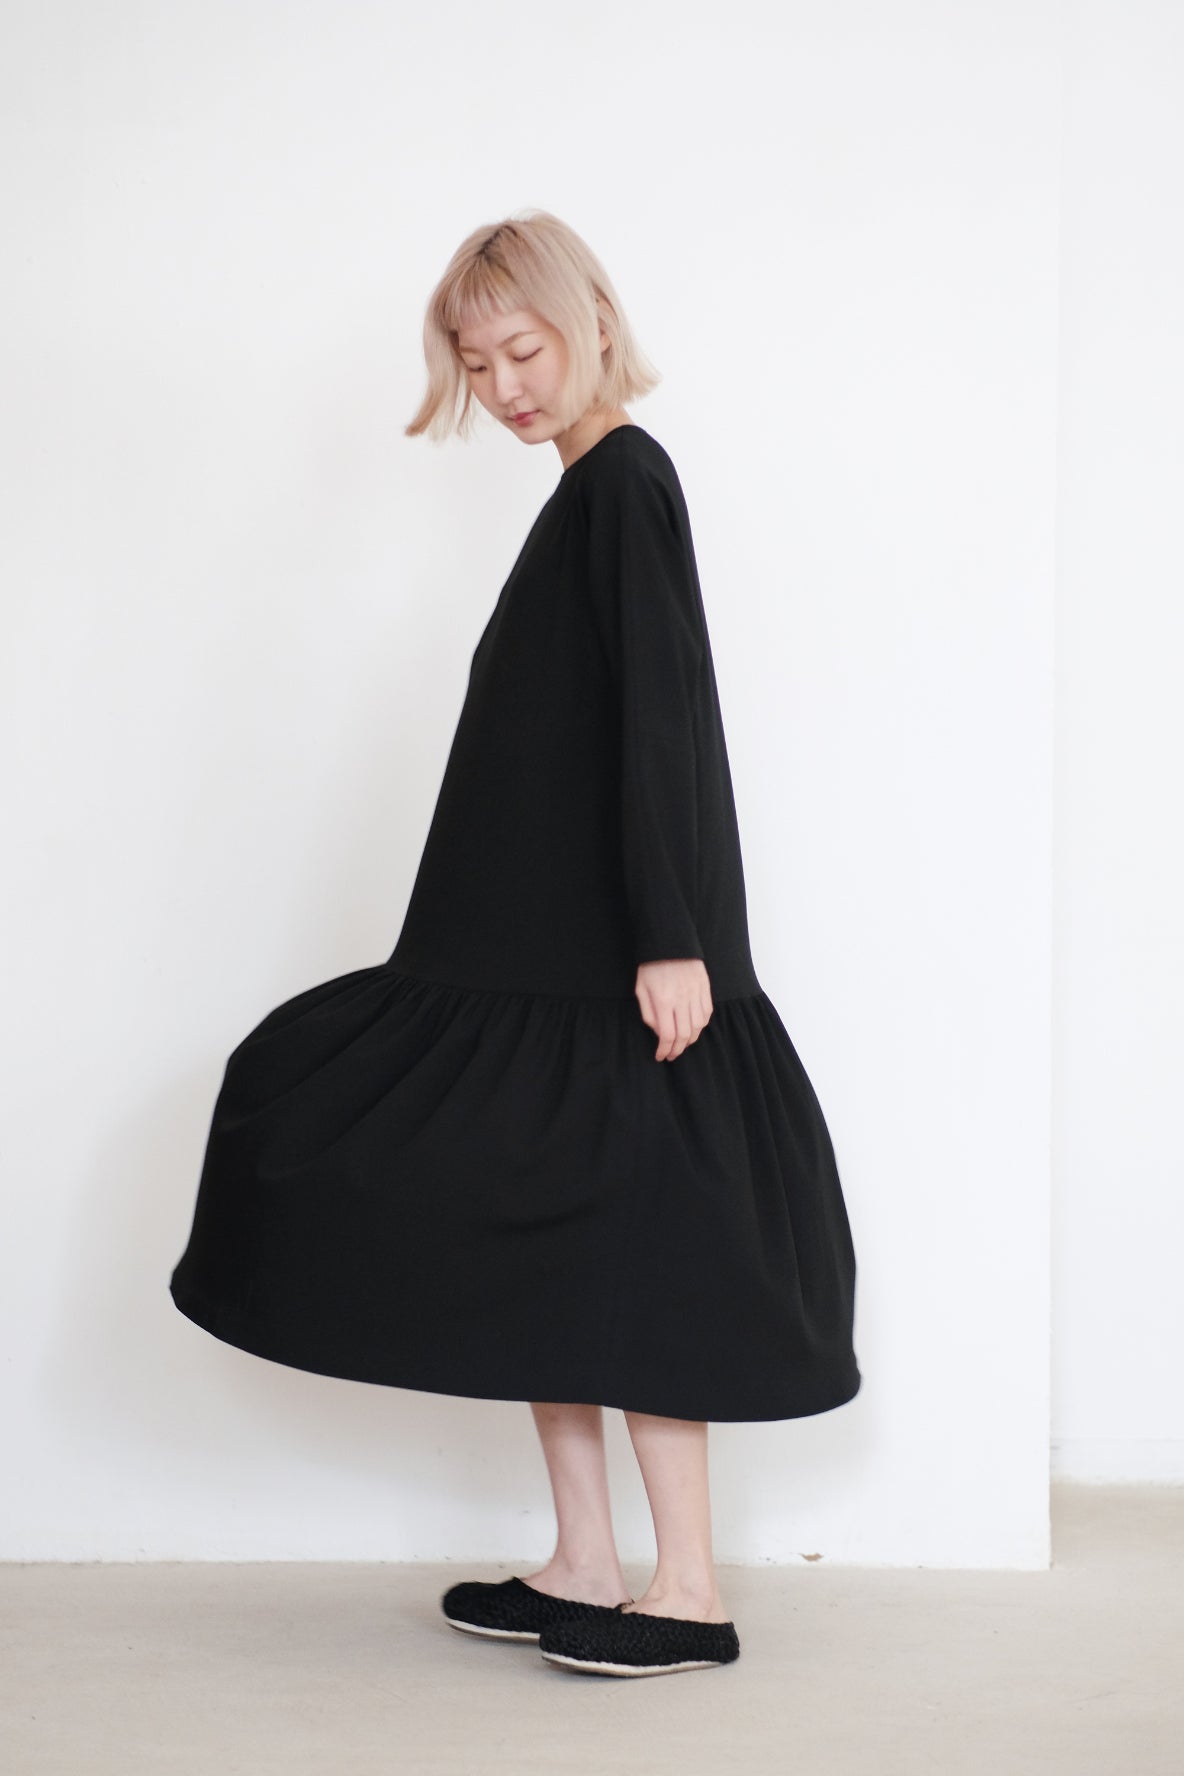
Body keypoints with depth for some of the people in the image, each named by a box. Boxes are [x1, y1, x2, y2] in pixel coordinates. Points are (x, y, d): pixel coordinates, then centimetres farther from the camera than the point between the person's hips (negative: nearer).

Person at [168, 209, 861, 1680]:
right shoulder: (591, 487, 16)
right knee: (534, 1241, 10)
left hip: (609, 958, -9)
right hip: (535, 945, 9)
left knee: (615, 1243, -6)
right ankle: (583, 1569, 18)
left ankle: (688, 1593, 2)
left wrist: (671, 939, -24)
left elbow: (665, 720, -19)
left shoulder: (625, 479, -11)